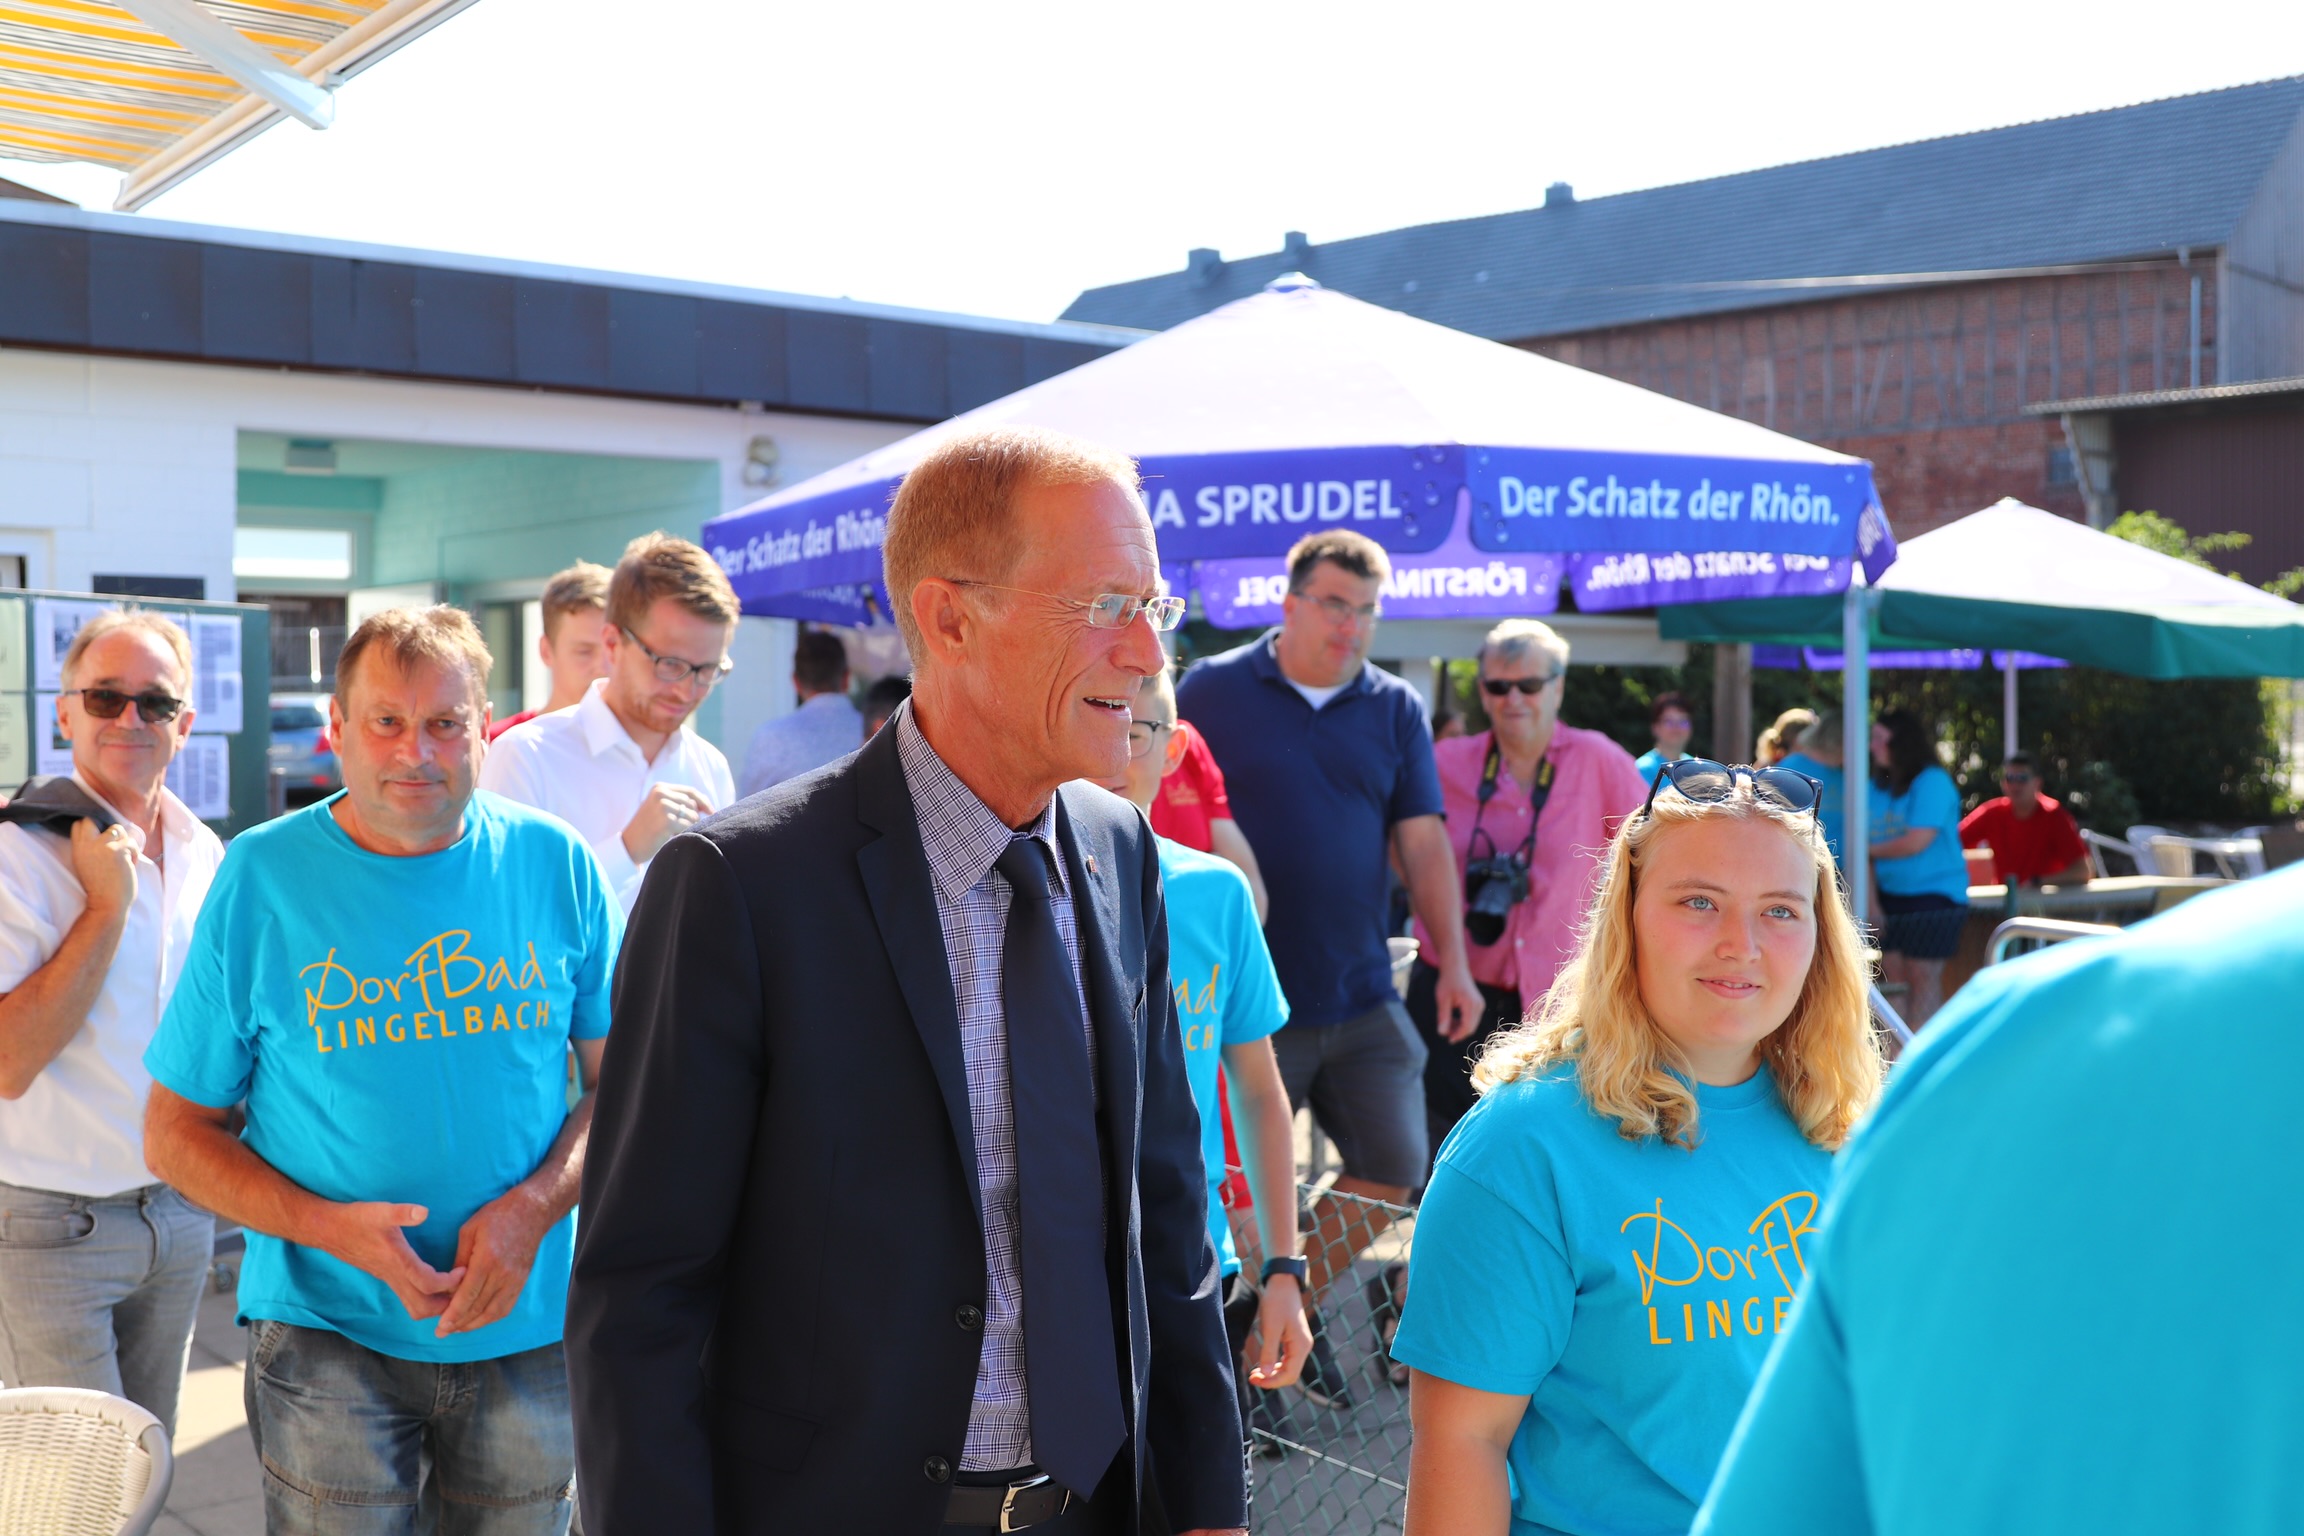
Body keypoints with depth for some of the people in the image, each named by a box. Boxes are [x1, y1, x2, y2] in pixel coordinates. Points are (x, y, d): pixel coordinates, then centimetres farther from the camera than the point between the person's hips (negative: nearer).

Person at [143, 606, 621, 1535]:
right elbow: (176, 1134, -1)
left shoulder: (554, 864, -1)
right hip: (326, 1339, -1)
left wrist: (533, 1207, -14)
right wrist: (332, 1227, -16)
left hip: (528, 1329, 2)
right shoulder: (263, 875, -4)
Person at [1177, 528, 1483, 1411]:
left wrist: (1453, 963, -2)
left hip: (1363, 997, 4)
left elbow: (1423, 841, 5)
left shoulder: (1396, 710, 7)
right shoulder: (1212, 691, -1)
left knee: (1394, 1169, 5)